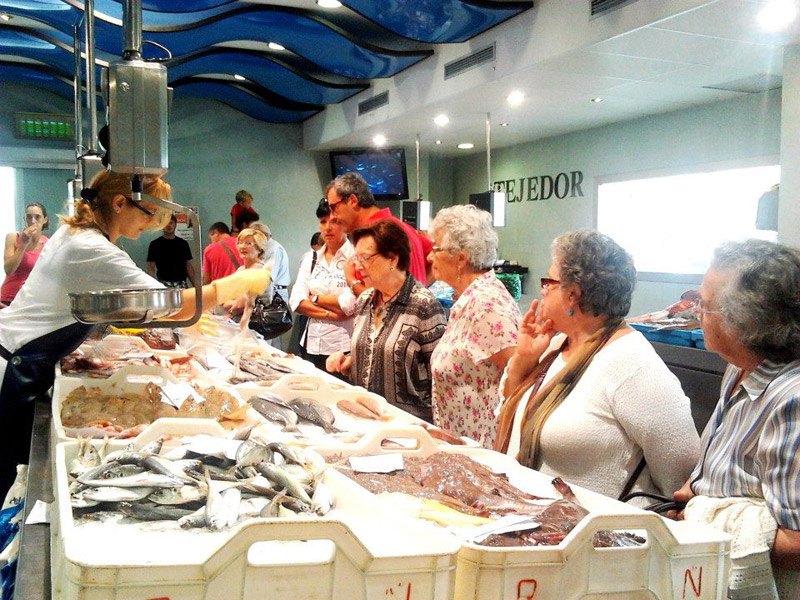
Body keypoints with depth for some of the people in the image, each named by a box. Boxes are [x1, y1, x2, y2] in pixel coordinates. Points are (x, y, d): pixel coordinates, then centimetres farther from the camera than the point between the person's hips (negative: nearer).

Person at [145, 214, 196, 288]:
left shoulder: (183, 243, 12)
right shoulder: (155, 244, 5)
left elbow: (189, 266, 12)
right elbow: (150, 266, 0)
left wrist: (195, 284, 2)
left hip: (181, 284, 2)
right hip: (163, 284, -2)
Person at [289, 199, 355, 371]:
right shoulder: (310, 259, 12)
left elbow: (351, 304, -15)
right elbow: (296, 301, 2)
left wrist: (315, 298, -1)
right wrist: (330, 314, -12)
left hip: (344, 349, -5)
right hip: (311, 346, 5)